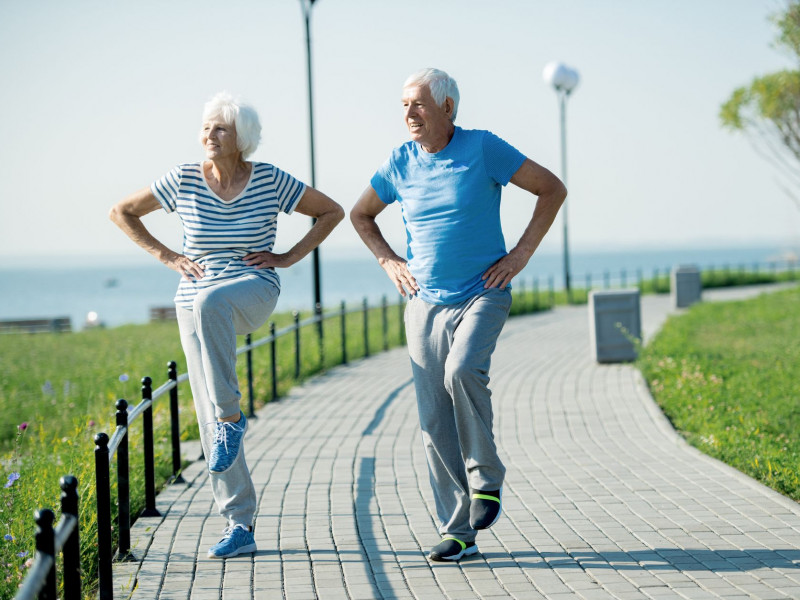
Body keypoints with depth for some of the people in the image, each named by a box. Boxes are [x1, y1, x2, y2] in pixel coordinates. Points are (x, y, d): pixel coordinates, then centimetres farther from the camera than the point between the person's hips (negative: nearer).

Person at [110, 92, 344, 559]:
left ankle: (231, 417, -26)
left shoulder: (269, 180, -4)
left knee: (210, 303, -40)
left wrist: (289, 257, -2)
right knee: (210, 418, 0)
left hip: (254, 291, -3)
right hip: (197, 305, 3)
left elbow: (332, 211, 7)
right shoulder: (185, 180, -1)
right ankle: (240, 526, 9)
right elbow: (122, 212, 10)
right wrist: (167, 256, 2)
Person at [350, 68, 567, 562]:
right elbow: (361, 215, 21)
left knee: (463, 372, -32)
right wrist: (390, 262, 8)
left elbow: (553, 189, -3)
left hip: (482, 295, -4)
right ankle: (459, 533, 8)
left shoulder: (483, 148, -7)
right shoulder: (401, 163, 4)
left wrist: (521, 255, -7)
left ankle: (487, 479, -10)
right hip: (425, 304, 4)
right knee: (436, 421, 0)